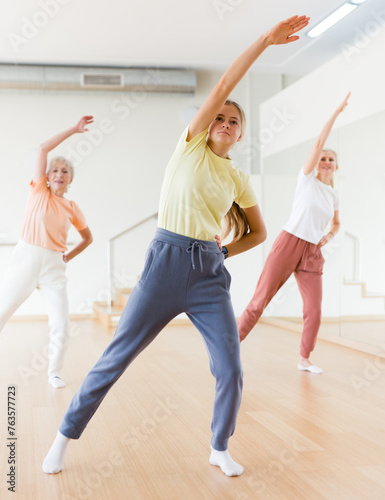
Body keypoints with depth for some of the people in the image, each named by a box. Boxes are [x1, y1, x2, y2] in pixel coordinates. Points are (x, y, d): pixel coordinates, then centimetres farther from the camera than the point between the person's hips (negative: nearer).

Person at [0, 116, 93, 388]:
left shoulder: (72, 208, 9)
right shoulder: (39, 190, 4)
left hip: (54, 267, 2)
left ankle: (54, 373, 16)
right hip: (26, 258, -2)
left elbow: (88, 237, 22)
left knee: (62, 324, -4)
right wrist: (74, 130, -4)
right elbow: (43, 149, -4)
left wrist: (69, 256, 8)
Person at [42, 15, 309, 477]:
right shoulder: (191, 144, 5)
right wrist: (265, 39, -7)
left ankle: (220, 449, 20)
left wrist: (221, 253, 8)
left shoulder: (239, 180, 12)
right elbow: (222, 87, -5)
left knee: (230, 369, -5)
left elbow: (259, 232, 23)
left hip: (209, 271, 3)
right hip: (166, 260, -3)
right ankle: (65, 436, 17)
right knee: (117, 356, 0)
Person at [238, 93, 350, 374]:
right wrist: (337, 111, -12)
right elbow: (319, 143, -10)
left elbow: (336, 224, 31)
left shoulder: (333, 195, 15)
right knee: (260, 301, -5)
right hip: (289, 243, -4)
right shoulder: (307, 178, 2)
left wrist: (329, 237, 8)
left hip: (312, 254, 5)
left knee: (314, 311, -2)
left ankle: (305, 360, 16)